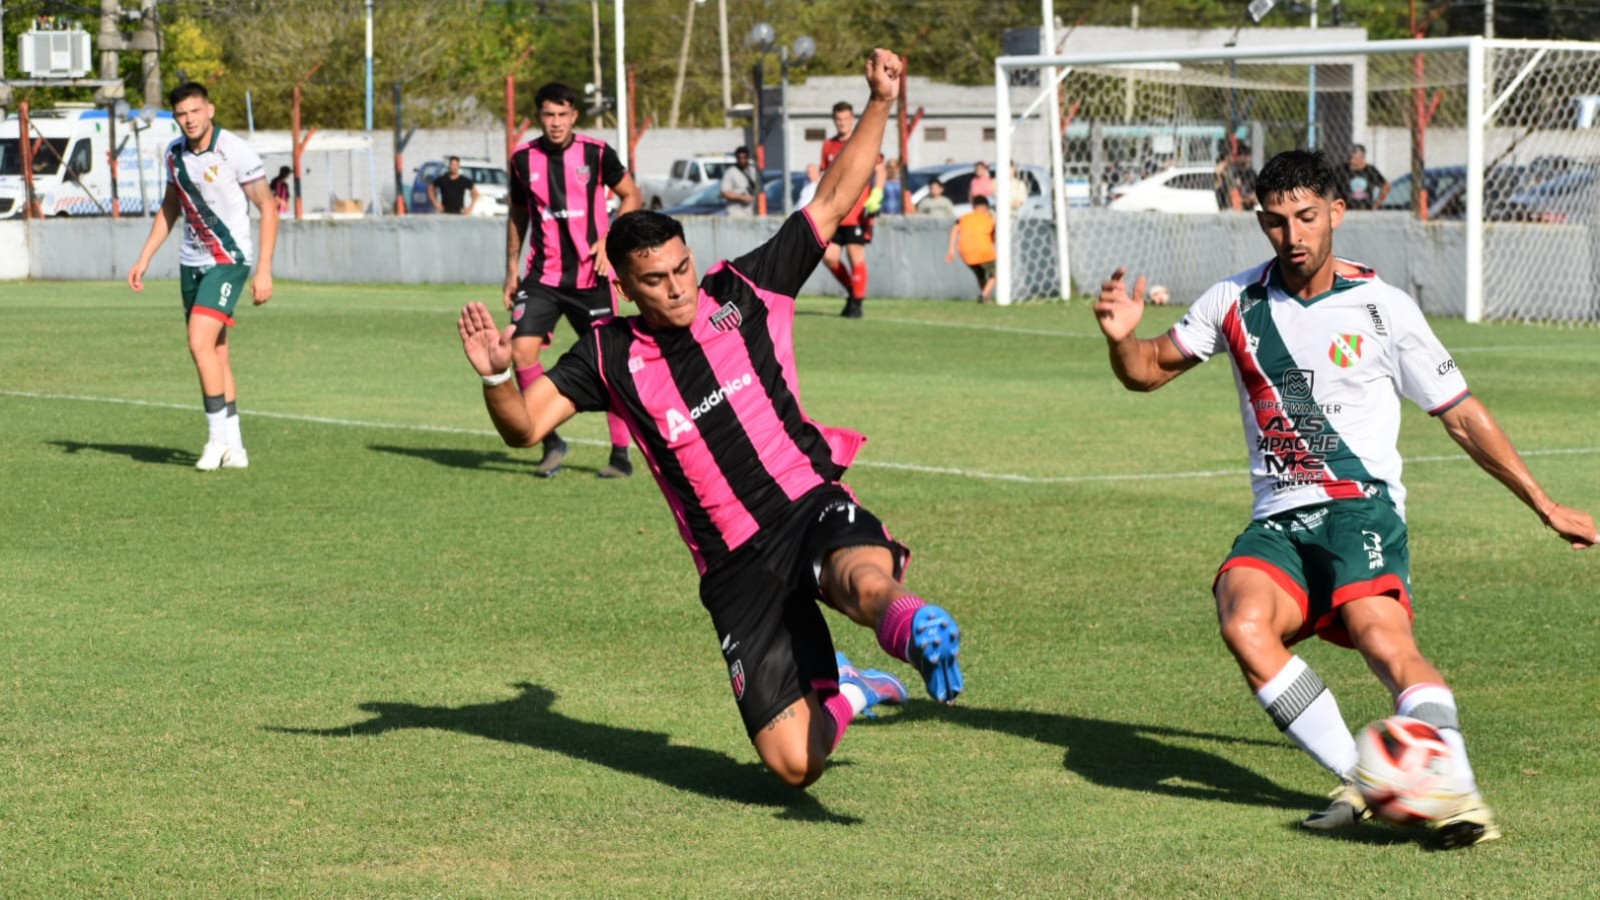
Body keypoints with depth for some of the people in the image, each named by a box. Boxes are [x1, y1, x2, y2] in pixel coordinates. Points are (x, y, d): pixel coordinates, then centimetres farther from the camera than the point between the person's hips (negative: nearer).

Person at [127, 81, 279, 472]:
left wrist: (264, 271, -16)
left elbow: (268, 208, -12)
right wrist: (144, 260, 16)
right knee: (215, 354, 7)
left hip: (228, 261, -7)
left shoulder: (235, 151, -16)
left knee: (201, 342, -19)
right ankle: (234, 448, 12)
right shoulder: (175, 152, 4)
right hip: (191, 261, 7)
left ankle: (219, 436, -10)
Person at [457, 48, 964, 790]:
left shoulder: (744, 292, 3)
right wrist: (495, 376, -25)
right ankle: (843, 694, 28)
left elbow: (834, 200, 6)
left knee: (868, 586, -43)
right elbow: (524, 426, -3)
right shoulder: (610, 358, 2)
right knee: (793, 763, -2)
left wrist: (880, 103, -3)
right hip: (736, 570, 2)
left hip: (810, 507, -2)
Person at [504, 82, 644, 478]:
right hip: (543, 274, 2)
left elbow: (632, 196, 5)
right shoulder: (523, 159, 2)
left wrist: (609, 241, -9)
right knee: (522, 349, -13)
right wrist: (512, 269, 12)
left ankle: (621, 454, 11)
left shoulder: (596, 153, -6)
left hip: (590, 275, -2)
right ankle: (550, 442, 3)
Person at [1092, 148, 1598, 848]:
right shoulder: (1236, 301, 10)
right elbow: (1149, 370, 19)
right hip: (1276, 525, 3)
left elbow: (1462, 416, 10)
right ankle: (1357, 779, -24)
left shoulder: (1382, 308, 2)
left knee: (1385, 641, -31)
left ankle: (1458, 791, -40)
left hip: (1360, 508, -3)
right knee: (1244, 625, -29)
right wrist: (1122, 339, -5)